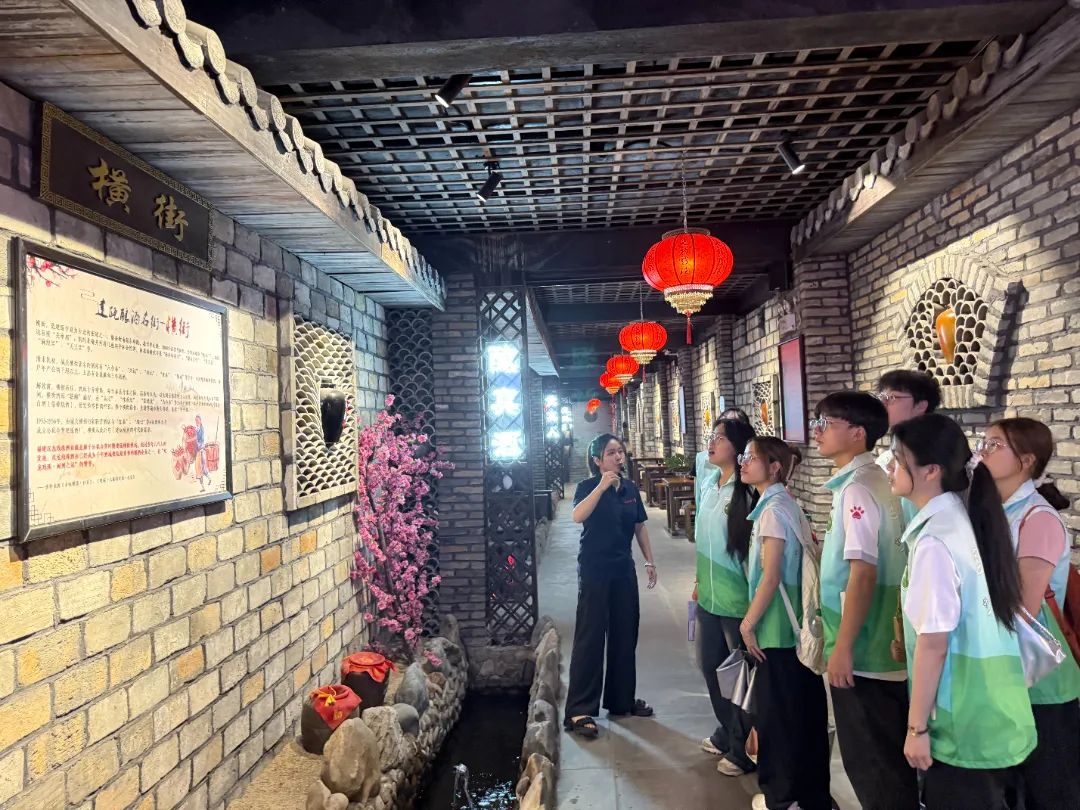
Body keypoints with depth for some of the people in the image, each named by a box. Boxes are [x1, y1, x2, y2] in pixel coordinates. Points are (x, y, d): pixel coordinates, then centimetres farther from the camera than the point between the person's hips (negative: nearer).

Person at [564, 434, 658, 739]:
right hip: (594, 571, -6)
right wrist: (602, 486, -35)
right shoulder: (589, 487, -10)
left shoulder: (631, 488, 6)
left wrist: (649, 561, 13)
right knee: (590, 638, -3)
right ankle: (579, 711, 4)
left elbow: (640, 527, 15)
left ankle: (622, 700, 29)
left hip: (623, 570, 6)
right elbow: (577, 516, -29)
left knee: (625, 636, 13)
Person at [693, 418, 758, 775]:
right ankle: (727, 732, 41)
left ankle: (744, 749, 27)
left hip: (738, 598, -8)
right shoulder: (708, 483, 6)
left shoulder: (748, 491, -19)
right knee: (711, 665, 20)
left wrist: (753, 603, -15)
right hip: (710, 595, 8)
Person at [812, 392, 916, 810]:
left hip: (862, 653, -9)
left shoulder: (856, 489, -19)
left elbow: (863, 574, -23)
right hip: (883, 649, 9)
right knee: (887, 759, 20)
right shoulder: (874, 482, 8)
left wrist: (842, 647, -19)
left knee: (873, 764, 6)